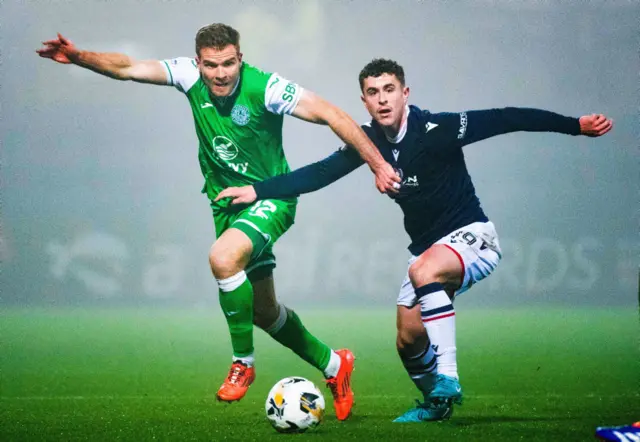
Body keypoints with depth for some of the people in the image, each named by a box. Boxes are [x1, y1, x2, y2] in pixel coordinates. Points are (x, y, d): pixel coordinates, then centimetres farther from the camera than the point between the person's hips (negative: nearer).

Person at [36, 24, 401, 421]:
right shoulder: (190, 75, -8)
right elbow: (128, 68, -9)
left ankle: (243, 362, -15)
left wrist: (378, 165, -22)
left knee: (223, 257, -33)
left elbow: (331, 115, -19)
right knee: (263, 311, 14)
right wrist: (79, 57, -25)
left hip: (271, 198, -6)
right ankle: (333, 366, 36)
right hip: (226, 202, 6)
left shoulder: (265, 88, -21)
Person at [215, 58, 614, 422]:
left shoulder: (437, 130, -19)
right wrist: (258, 190, -4)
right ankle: (436, 405, 33)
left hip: (472, 236, -7)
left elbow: (506, 119, -20)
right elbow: (319, 173, 3)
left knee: (424, 272, -37)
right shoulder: (369, 141, -2)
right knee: (409, 341, 3)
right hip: (427, 248, 7)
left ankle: (447, 378, -33)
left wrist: (576, 125, -25)